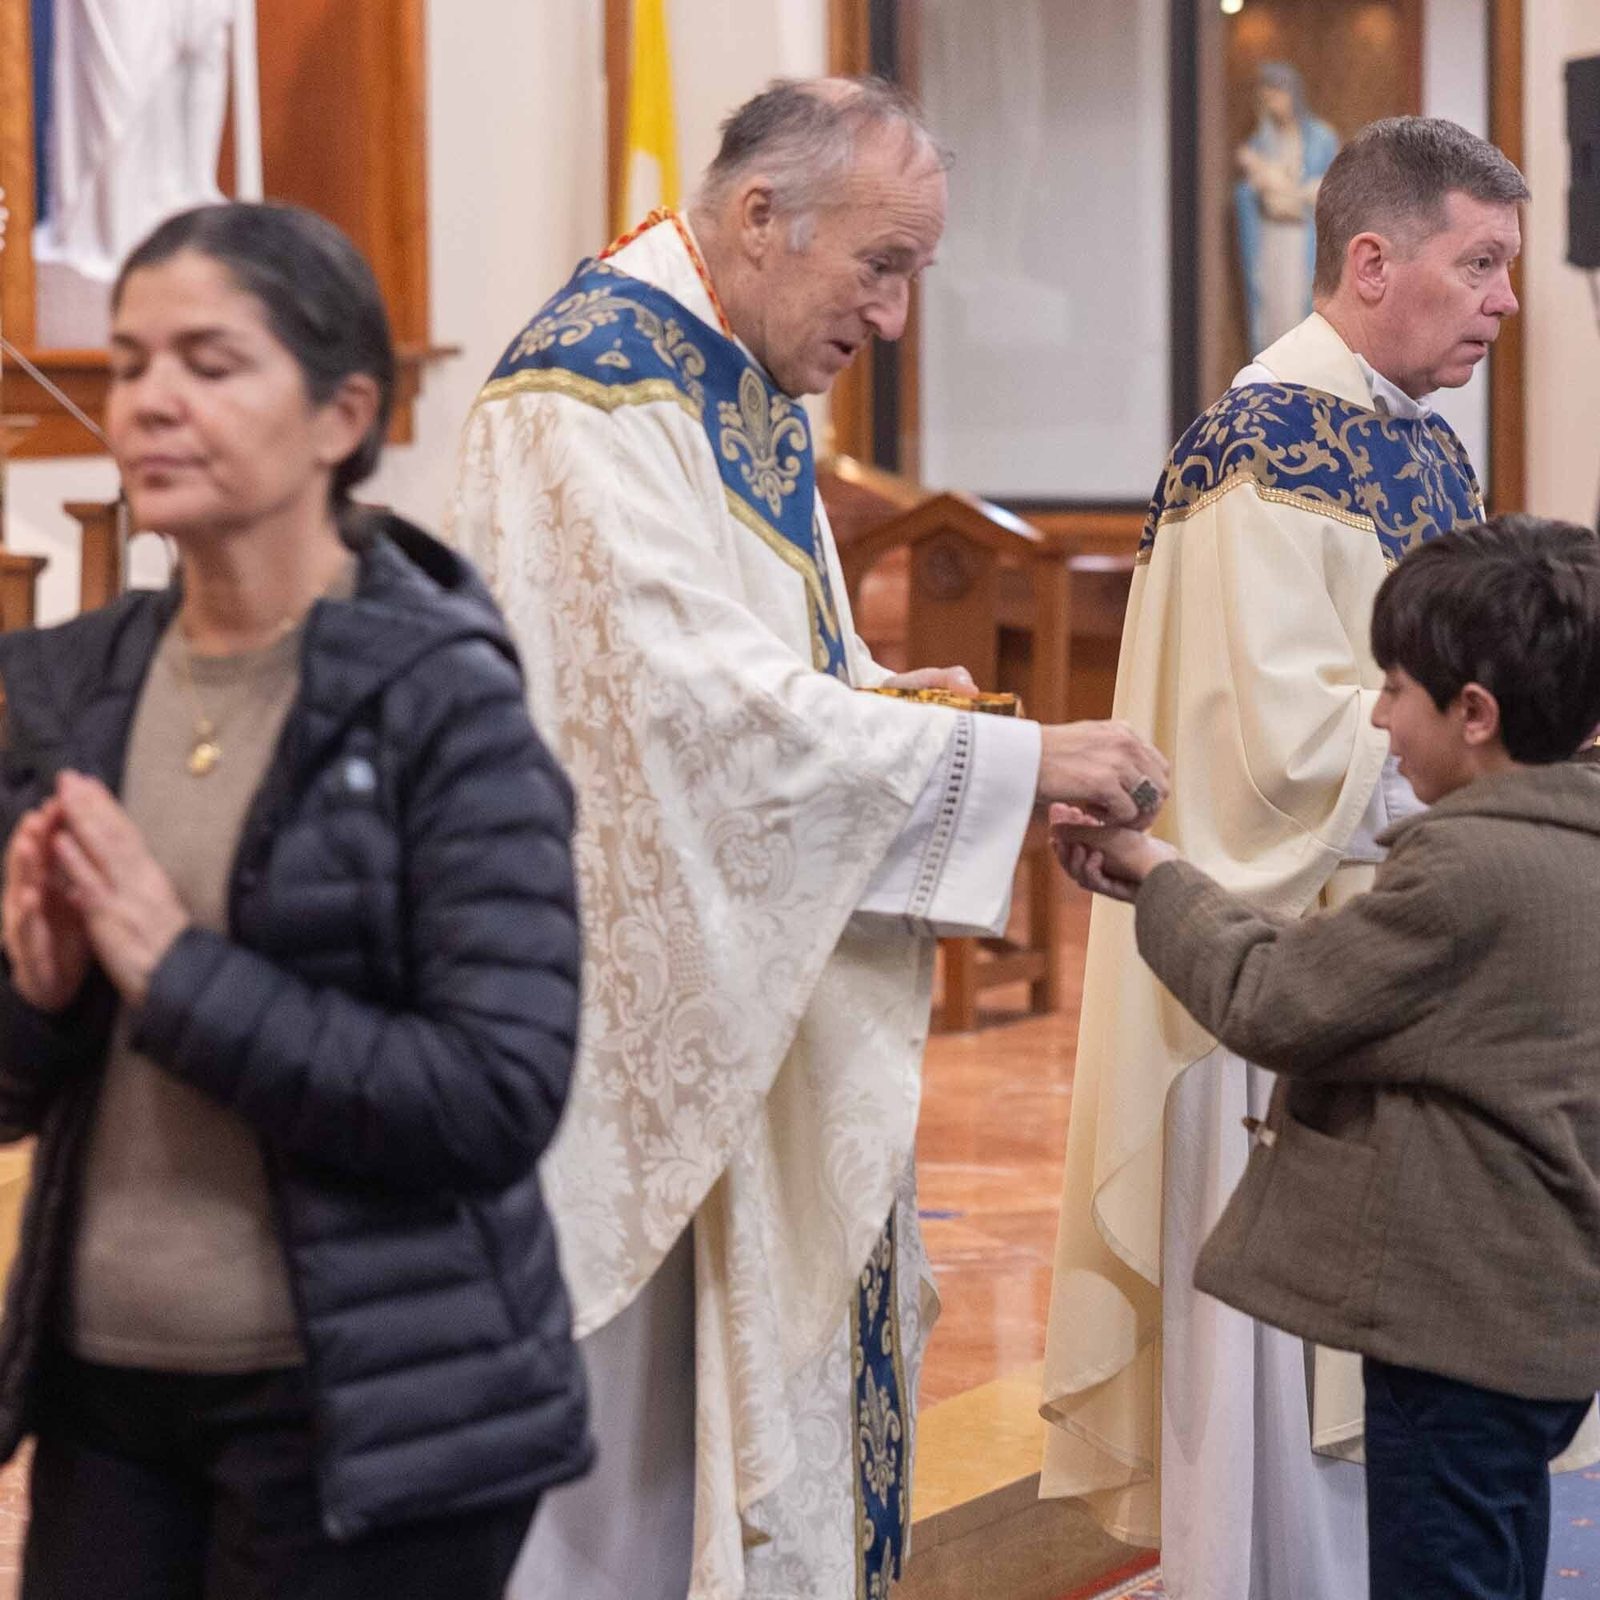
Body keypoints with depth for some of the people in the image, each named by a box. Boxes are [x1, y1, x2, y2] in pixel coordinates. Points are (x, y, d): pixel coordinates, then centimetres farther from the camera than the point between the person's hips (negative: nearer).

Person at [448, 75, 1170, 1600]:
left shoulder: (749, 388, 13)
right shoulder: (592, 389, -18)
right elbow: (704, 699, -25)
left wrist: (881, 698, 0)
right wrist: (1014, 756, -22)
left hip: (738, 986, 10)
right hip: (618, 995, -10)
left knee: (727, 1386, 12)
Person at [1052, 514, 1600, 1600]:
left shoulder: (1466, 862, -21)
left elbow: (1272, 1002, -14)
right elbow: (1342, 965, 12)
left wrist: (1160, 874, 0)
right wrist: (1164, 887, 11)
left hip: (1458, 1327, -10)